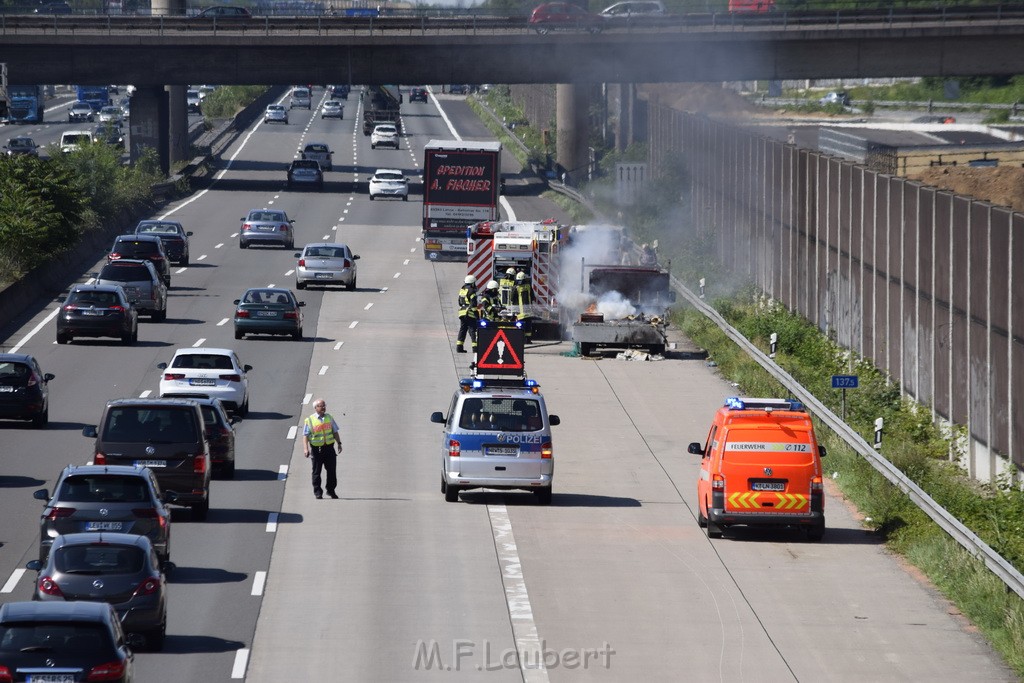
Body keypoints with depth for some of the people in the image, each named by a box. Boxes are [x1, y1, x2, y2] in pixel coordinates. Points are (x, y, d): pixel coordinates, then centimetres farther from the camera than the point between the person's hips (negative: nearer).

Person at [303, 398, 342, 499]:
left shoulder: (329, 418, 10)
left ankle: (331, 490, 19)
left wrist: (339, 443, 11)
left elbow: (335, 431, 17)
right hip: (316, 448, -3)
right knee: (316, 471, 2)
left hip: (329, 447, 3)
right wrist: (306, 448, -15)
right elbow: (305, 435, -6)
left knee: (332, 470, 6)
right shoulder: (309, 420, -3)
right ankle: (317, 492, 10)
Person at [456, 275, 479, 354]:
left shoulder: (462, 290, 14)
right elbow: (473, 303, -16)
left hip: (462, 312, 7)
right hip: (470, 314, -7)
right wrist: (477, 313, -11)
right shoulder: (471, 291, -12)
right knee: (472, 330, -6)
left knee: (462, 330, 12)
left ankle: (459, 347, 10)